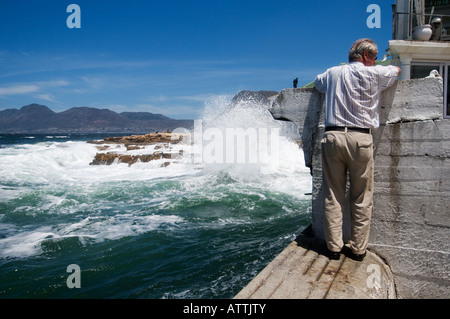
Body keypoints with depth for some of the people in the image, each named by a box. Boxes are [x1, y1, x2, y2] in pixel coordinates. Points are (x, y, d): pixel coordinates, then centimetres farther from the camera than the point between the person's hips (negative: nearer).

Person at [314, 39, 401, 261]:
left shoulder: (332, 73, 16)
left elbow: (317, 82, 38)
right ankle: (357, 248, 14)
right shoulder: (374, 74, 6)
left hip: (332, 136, 3)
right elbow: (397, 70, 27)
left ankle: (334, 247, 11)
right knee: (361, 198, 7)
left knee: (333, 196, 6)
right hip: (360, 138, -3)